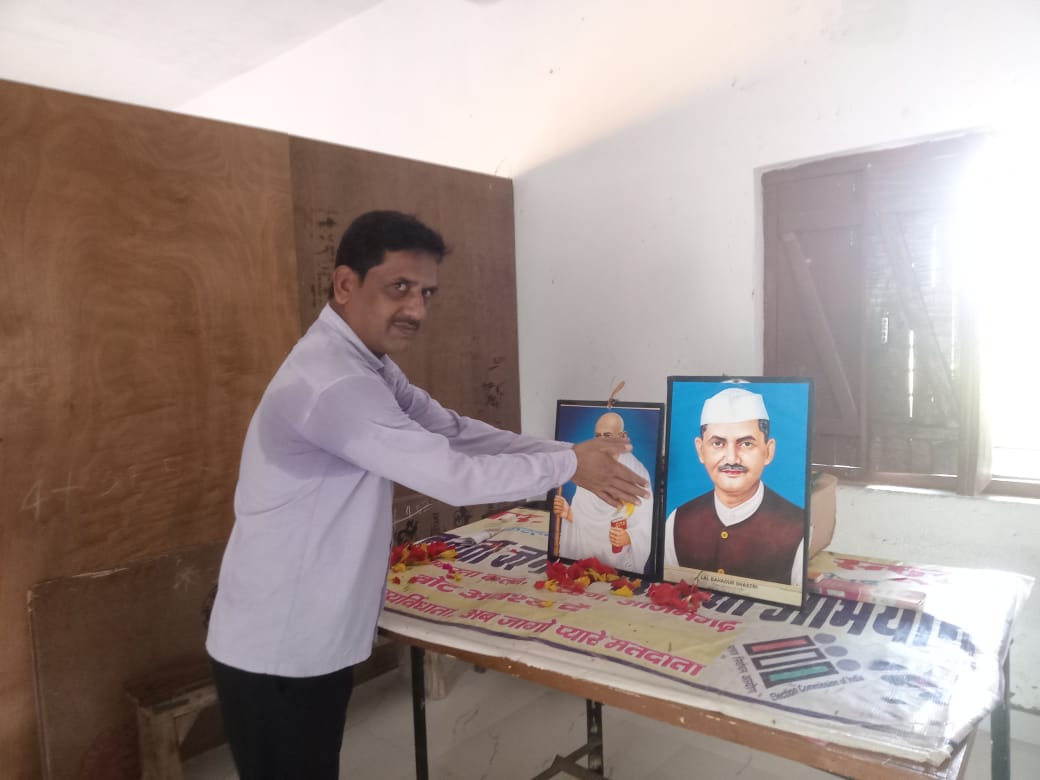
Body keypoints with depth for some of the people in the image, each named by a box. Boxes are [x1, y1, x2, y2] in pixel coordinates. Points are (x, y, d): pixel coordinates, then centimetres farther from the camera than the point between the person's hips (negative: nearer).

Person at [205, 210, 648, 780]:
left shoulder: (368, 364, 5)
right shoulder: (330, 382, -29)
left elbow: (455, 433, 1)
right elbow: (453, 476, -28)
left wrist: (571, 454, -7)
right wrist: (567, 467, -15)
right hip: (278, 652, -9)